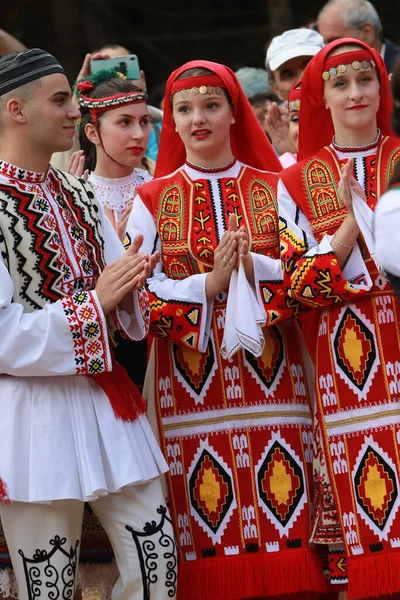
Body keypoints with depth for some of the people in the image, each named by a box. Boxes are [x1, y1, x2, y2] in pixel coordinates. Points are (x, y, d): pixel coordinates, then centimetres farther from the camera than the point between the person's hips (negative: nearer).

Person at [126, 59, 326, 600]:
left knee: (284, 514, -4)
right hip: (189, 385, 0)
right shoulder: (152, 200, 7)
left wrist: (252, 264, -15)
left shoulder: (273, 190, 9)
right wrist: (207, 283, -15)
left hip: (271, 374, 1)